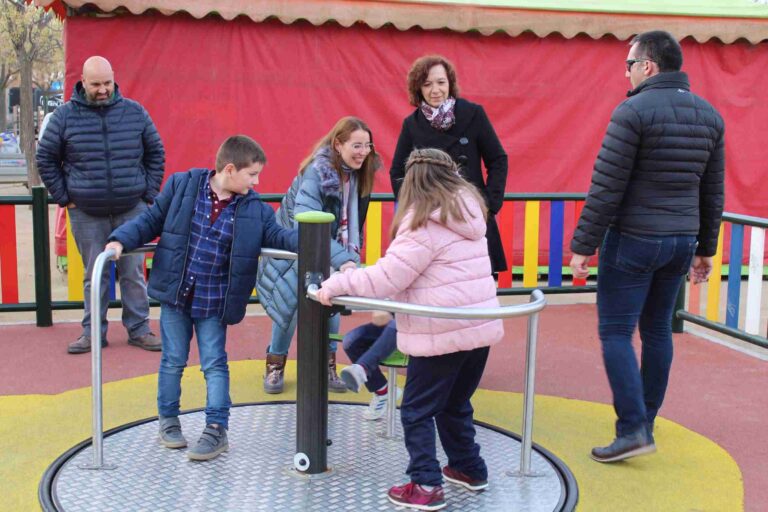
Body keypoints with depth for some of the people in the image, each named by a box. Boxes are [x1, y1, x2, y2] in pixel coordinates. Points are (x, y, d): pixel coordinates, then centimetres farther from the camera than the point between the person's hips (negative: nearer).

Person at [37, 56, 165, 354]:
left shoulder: (134, 112, 3)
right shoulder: (65, 116, 0)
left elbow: (156, 153, 11)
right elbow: (45, 159, 8)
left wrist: (150, 193, 4)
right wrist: (64, 197, 2)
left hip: (131, 209, 1)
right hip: (86, 214, 0)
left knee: (133, 272, 5)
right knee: (94, 274, 7)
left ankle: (138, 329, 15)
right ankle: (93, 332, 16)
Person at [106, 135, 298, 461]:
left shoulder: (254, 208, -1)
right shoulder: (182, 186, -5)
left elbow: (276, 235, -4)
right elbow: (151, 220, 2)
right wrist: (121, 240, -11)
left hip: (213, 302, 0)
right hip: (175, 294, 0)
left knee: (215, 364, 1)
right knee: (173, 361, 10)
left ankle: (216, 430, 8)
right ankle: (168, 421, 27)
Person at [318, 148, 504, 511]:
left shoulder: (424, 222, -13)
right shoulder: (468, 213, 12)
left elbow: (386, 278, -15)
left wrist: (337, 284, -5)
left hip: (441, 334, -8)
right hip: (480, 328, 8)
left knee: (417, 410, 4)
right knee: (455, 405, 23)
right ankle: (470, 469, 33)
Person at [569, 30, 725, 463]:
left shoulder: (634, 111, -14)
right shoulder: (709, 115, 7)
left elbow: (606, 188, -15)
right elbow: (713, 192, 12)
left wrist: (583, 245, -9)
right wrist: (706, 248, 19)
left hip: (633, 241, -7)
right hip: (682, 242, 7)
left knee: (616, 332, 0)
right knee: (658, 330, 16)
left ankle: (633, 429, -4)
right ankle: (645, 422, 24)